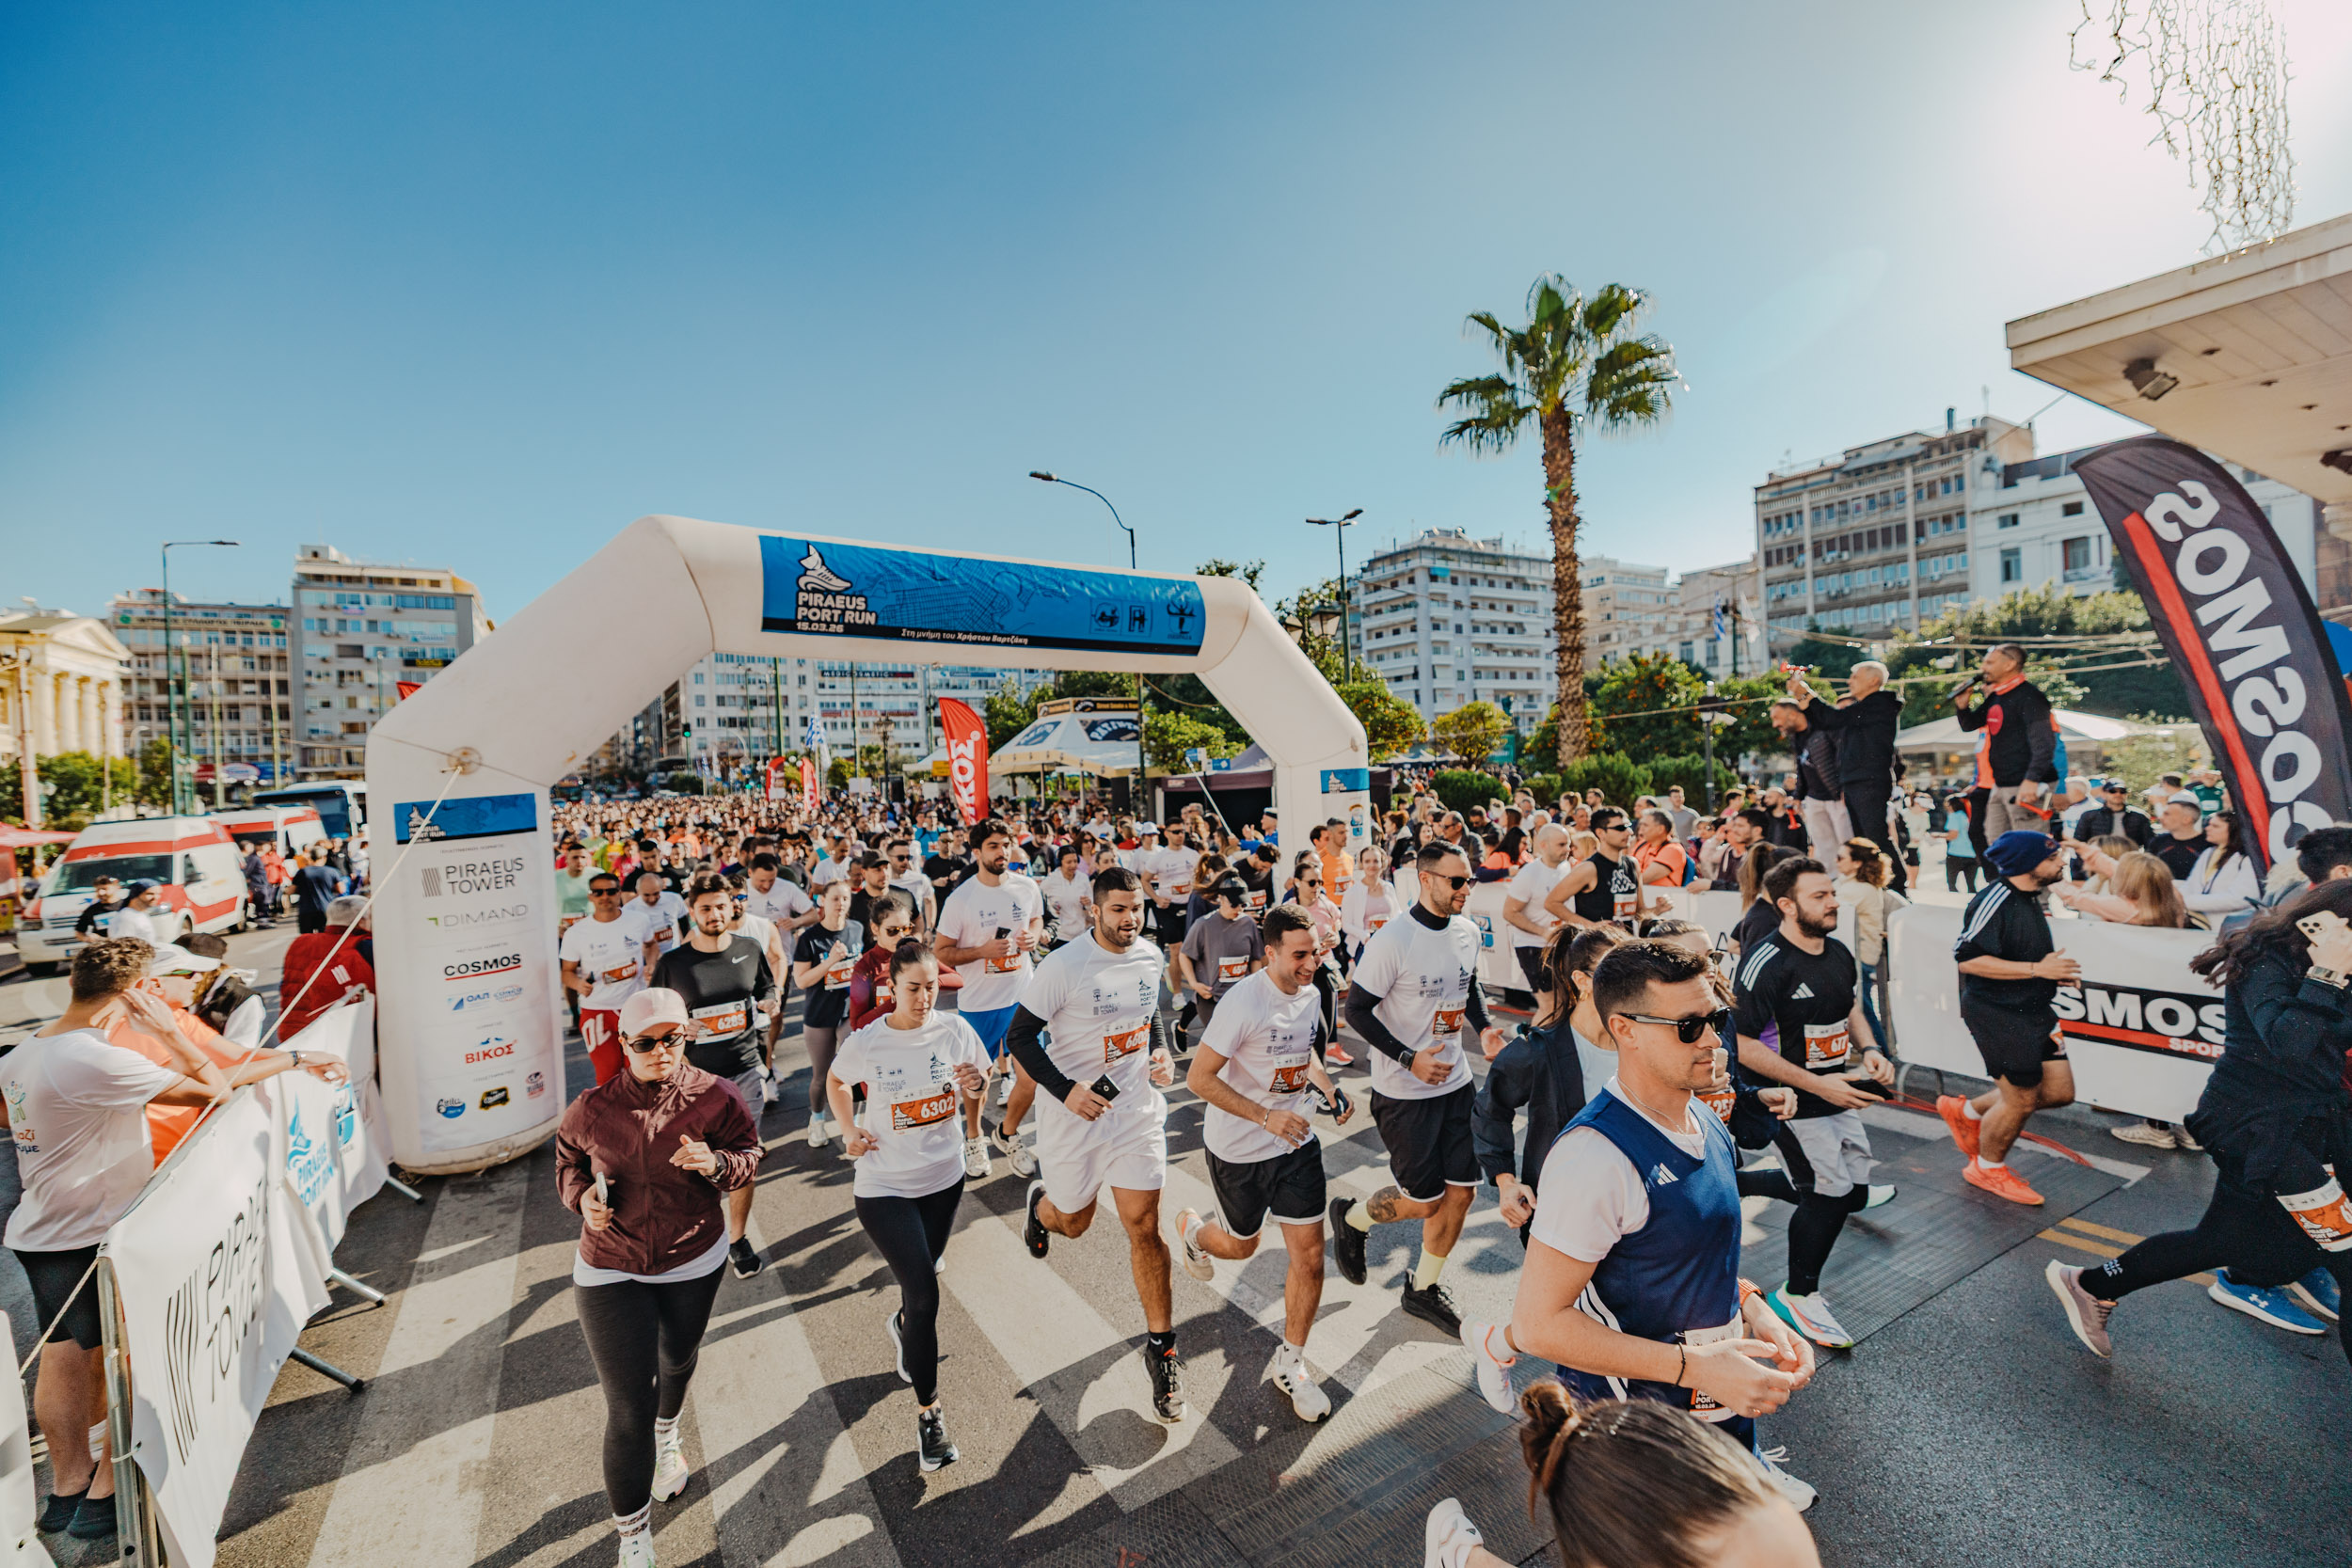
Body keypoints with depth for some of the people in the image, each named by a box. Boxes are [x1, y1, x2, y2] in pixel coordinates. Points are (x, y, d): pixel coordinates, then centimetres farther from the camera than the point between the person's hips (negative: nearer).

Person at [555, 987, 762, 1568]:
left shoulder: (715, 1098, -18)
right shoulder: (592, 1109, -15)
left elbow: (748, 1160, -7)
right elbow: (567, 1161, 5)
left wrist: (716, 1164, -28)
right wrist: (583, 1196, -15)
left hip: (693, 1261, 2)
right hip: (610, 1271, -1)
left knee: (677, 1360, 29)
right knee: (629, 1408, -1)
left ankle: (668, 1435, 64)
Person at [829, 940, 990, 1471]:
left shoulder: (954, 1029, -12)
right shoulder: (865, 1043, -16)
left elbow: (979, 1085, 2)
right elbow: (835, 1081, 6)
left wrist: (976, 1083, -21)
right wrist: (849, 1130, -6)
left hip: (944, 1177, 3)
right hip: (884, 1186, -3)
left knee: (921, 1278, 23)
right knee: (924, 1294, -7)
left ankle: (902, 1326, 58)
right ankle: (929, 1413, 13)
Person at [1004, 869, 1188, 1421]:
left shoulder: (1150, 957, -3)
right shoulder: (1063, 967, -20)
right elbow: (1020, 1037, -14)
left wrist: (1163, 1054, -2)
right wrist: (1066, 1091, -23)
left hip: (1137, 1109, 3)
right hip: (1073, 1111, -3)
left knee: (1144, 1226, 1)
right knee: (1073, 1222, 17)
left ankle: (1161, 1348, 20)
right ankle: (1041, 1201, 54)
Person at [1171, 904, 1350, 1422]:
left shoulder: (1310, 993, -4)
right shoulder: (1243, 1002, -28)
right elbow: (1199, 1077, -25)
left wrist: (1330, 1090, 0)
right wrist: (1267, 1116, -29)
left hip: (1296, 1143, 5)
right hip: (1238, 1148, -5)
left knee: (1309, 1255, 4)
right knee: (1241, 1246, 17)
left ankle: (1290, 1360, 27)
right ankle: (1192, 1229, 52)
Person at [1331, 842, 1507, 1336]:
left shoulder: (1468, 931, 1)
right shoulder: (1393, 940, -22)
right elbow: (1356, 1009, -17)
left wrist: (1483, 1028, 0)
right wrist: (1410, 1059, -22)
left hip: (1456, 1080, 7)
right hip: (1405, 1091, -7)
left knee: (1461, 1190, 11)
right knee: (1425, 1200, 2)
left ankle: (1423, 1289, 33)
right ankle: (1351, 1218, 32)